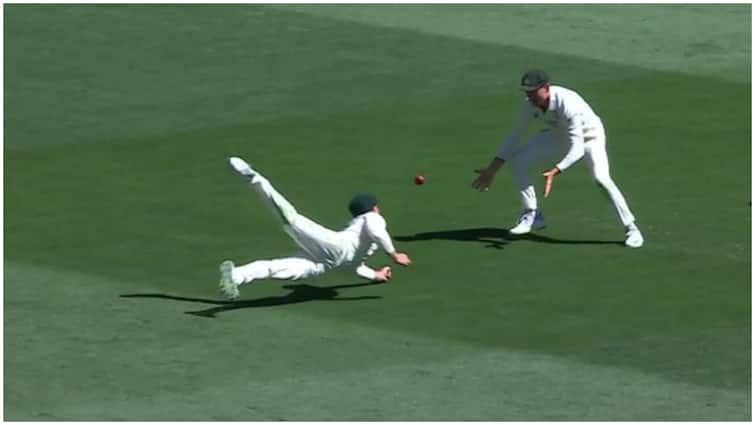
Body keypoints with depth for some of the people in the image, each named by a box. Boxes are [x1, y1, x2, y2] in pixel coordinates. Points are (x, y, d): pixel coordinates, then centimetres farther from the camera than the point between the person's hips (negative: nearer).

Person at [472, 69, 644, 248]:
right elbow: (514, 135, -10)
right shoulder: (531, 103, -21)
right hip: (559, 135, 6)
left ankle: (631, 228, -15)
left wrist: (555, 172, -55)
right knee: (518, 160, -9)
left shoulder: (567, 105, -40)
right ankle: (532, 215, 7)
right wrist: (492, 169, -14)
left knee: (601, 178, -29)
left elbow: (577, 150, -43)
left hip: (588, 136, -6)